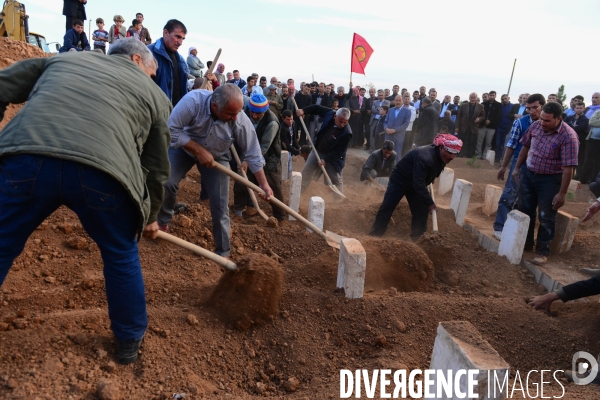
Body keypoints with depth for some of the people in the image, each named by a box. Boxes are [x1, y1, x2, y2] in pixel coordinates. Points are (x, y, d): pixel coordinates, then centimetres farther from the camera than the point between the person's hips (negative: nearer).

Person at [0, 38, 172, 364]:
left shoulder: (64, 59, 33)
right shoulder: (155, 95, 25)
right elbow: (156, 167, 26)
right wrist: (150, 217, 37)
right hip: (102, 172, -1)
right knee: (121, 255, 21)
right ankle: (129, 341, 37)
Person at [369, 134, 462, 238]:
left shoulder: (442, 157, -10)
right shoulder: (425, 157, -38)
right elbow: (419, 184, -37)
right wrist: (429, 203, -33)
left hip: (416, 184, 8)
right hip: (399, 181, -8)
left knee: (421, 212, 2)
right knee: (386, 208, -5)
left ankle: (416, 238, 13)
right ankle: (375, 236, 5)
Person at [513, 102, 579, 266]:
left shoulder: (568, 136, -22)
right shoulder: (535, 125, -7)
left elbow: (568, 167, -21)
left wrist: (562, 193, -19)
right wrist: (517, 168, 12)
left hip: (549, 180, -5)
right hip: (528, 174, 5)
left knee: (546, 217, 4)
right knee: (525, 210, 16)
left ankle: (542, 251, 19)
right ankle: (526, 242, 35)